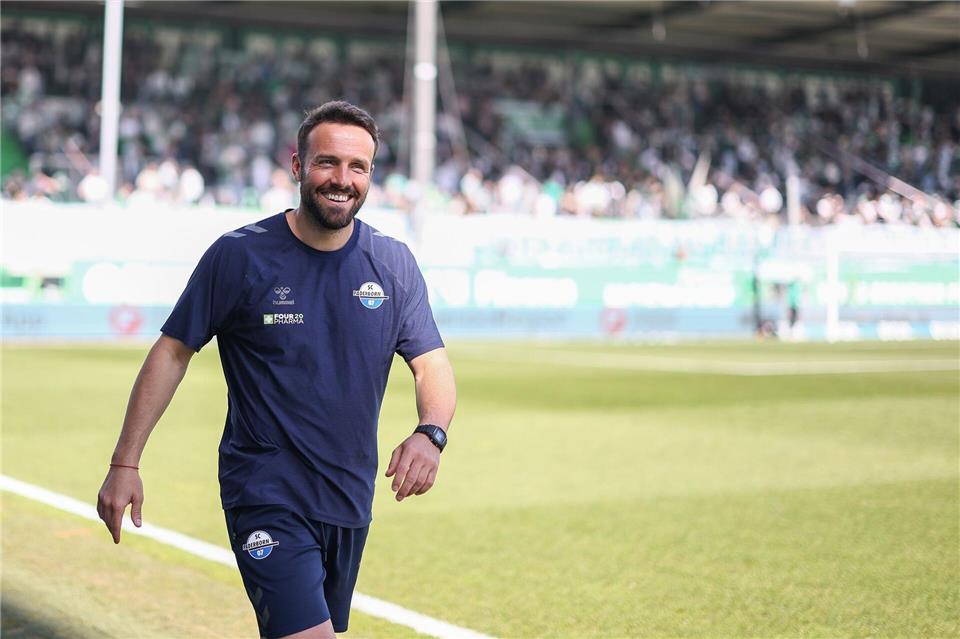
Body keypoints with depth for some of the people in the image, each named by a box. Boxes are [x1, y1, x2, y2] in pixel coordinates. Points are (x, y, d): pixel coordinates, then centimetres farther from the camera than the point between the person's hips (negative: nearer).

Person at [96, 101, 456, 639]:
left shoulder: (394, 264, 2)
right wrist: (125, 463, -6)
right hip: (265, 493, -4)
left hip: (351, 498, 5)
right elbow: (173, 353, -2)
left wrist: (430, 434, -22)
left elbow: (433, 364, 1)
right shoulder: (239, 255, -7)